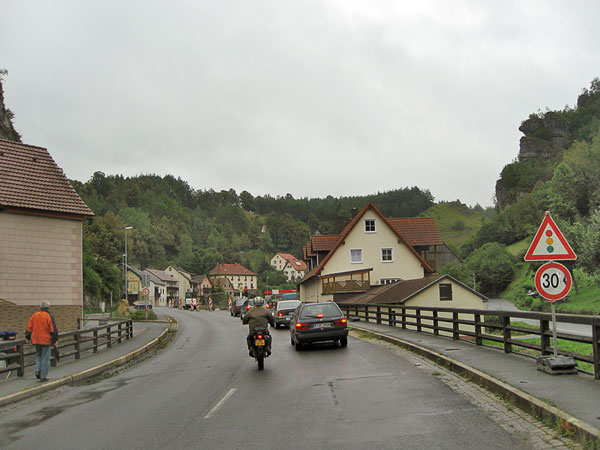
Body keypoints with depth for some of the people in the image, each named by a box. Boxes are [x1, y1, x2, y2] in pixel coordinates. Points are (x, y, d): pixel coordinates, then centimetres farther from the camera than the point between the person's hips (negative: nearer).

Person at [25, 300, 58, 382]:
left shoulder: (34, 315, 4)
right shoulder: (49, 316, -11)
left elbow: (29, 327, 8)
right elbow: (53, 329, -12)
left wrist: (28, 338, 18)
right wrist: (55, 340, -6)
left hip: (36, 340, 5)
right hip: (46, 340, -4)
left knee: (38, 355, 23)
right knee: (45, 358, 3)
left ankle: (37, 370, 3)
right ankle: (43, 376, 5)